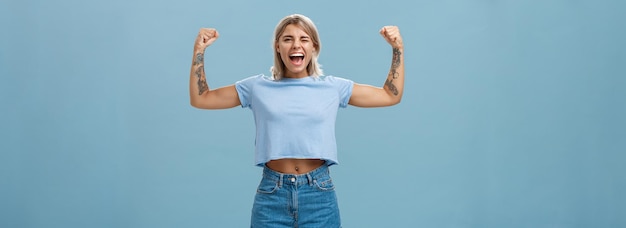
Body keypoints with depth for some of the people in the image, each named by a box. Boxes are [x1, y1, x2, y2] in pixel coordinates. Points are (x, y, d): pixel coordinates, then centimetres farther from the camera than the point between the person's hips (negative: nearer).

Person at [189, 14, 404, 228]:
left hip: (319, 194, 1)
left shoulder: (332, 87, 7)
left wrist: (398, 48, 5)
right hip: (271, 194, 0)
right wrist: (199, 50, 2)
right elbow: (199, 99, 10)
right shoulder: (258, 87, 6)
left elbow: (391, 95, 12)